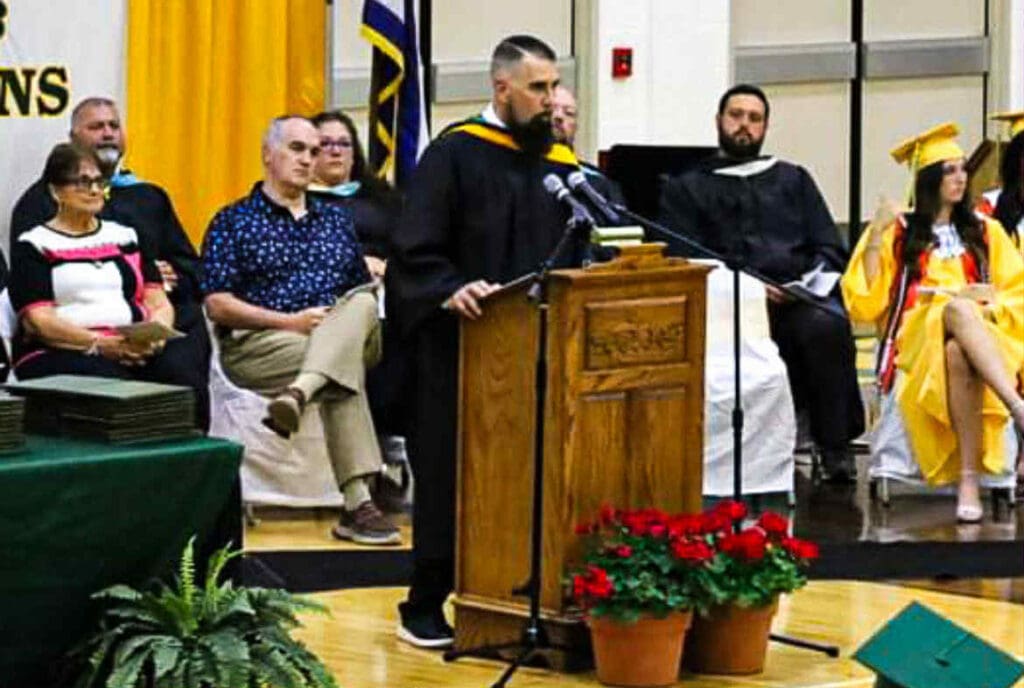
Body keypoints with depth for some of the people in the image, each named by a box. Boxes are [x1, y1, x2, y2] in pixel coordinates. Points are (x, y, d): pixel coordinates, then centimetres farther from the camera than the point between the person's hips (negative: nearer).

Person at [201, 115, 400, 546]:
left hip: (342, 337, 4)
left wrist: (352, 321, -4)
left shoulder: (335, 220, 25)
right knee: (345, 369, -34)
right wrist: (289, 322, -13)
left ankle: (298, 394, -50)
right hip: (257, 344, -4)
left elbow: (363, 291, 23)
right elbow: (218, 305, -2)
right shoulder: (232, 222, 9)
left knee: (362, 303, -31)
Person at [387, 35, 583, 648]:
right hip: (463, 346, -5)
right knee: (451, 478, 0)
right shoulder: (455, 154, -5)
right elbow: (415, 252, -11)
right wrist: (451, 291, -27)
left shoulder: (561, 163, 11)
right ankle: (425, 608, 10)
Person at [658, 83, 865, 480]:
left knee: (827, 326, -34)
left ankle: (834, 447, -24)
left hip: (797, 298, 2)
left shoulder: (793, 180, 29)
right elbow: (683, 262, 6)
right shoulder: (686, 189, 21)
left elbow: (829, 249, 20)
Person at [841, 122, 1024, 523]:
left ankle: (969, 479, -50)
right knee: (958, 311, -39)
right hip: (916, 337, -2)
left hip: (982, 336, 2)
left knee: (957, 353, -40)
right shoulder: (899, 234, 15)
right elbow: (865, 305, 5)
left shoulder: (986, 233, 22)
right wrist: (875, 238, -4)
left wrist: (988, 294, -6)